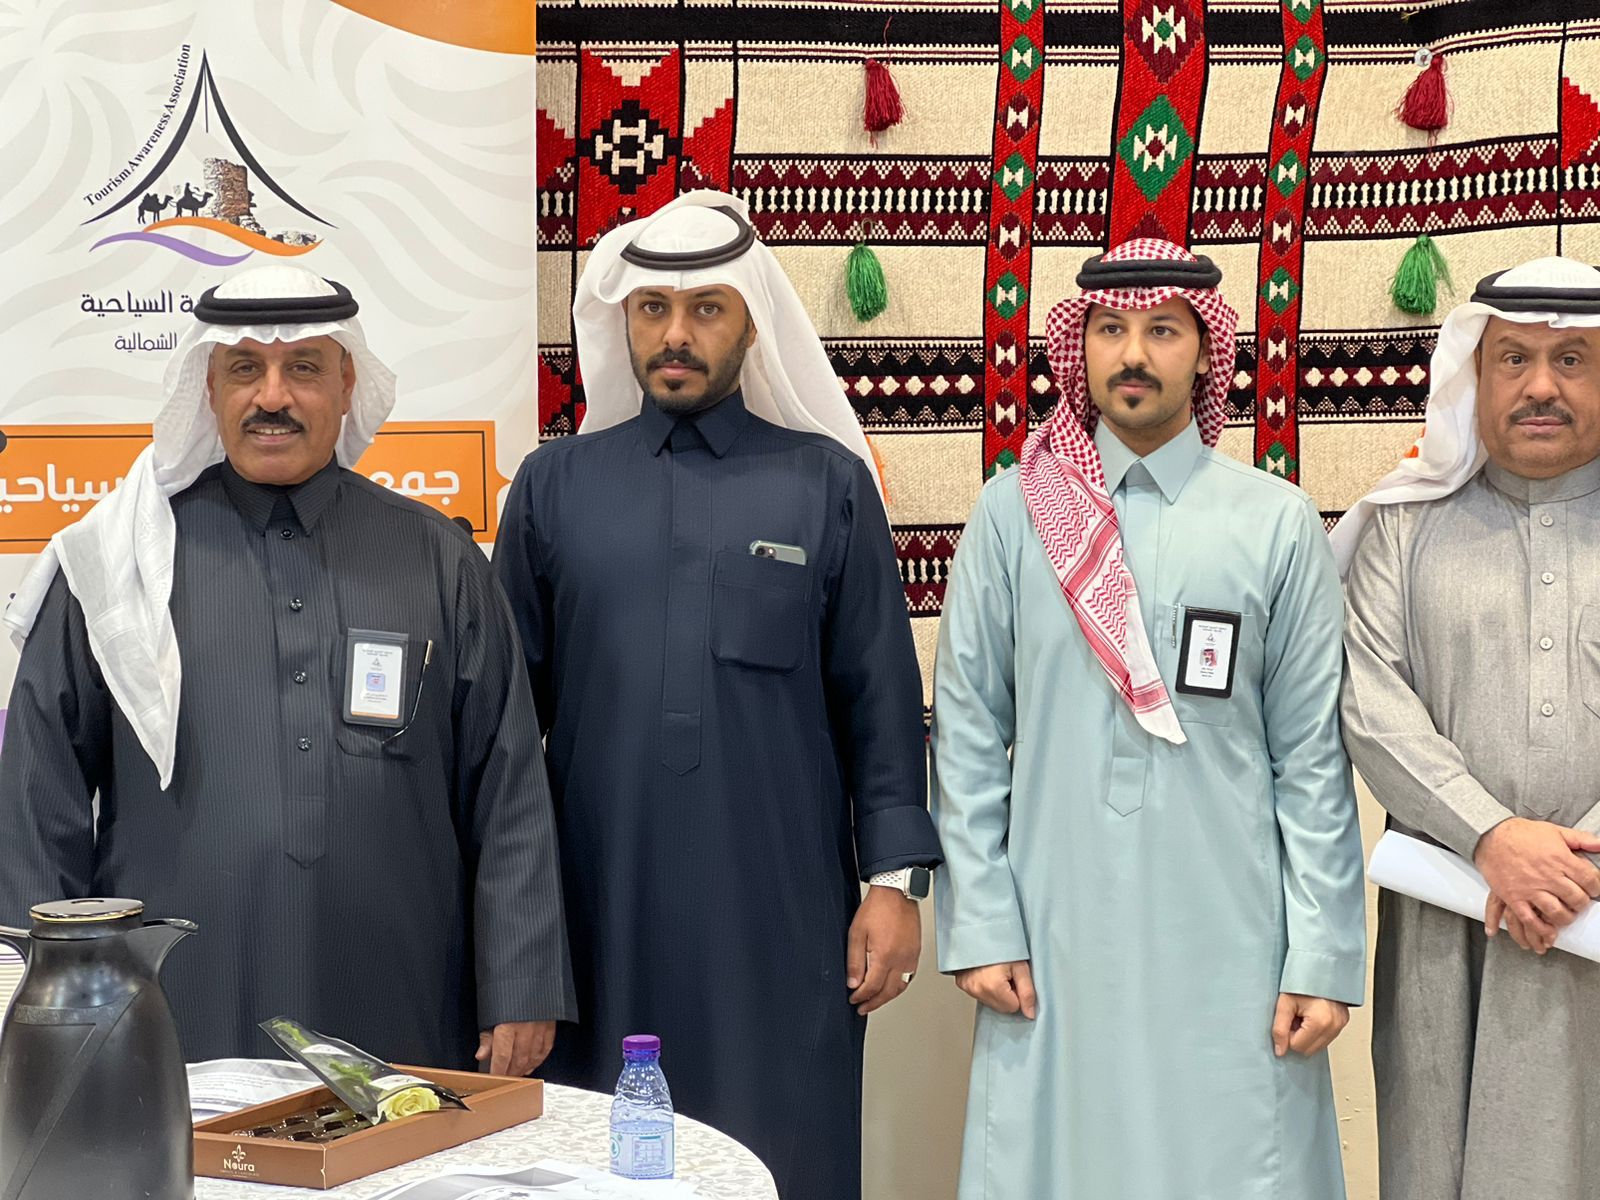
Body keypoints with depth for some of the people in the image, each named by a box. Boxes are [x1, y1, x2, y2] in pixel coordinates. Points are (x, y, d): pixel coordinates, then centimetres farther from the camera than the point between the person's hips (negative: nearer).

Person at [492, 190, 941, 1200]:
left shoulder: (827, 483, 4)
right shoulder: (556, 486, 8)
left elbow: (880, 698, 3)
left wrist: (894, 880, -2)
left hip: (780, 917, -1)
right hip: (599, 915, 1)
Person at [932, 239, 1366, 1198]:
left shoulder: (1278, 524, 2)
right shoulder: (1012, 515, 3)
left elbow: (1314, 758, 2)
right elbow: (968, 735, 4)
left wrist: (1324, 957, -2)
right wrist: (980, 927, -1)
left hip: (1230, 945, 0)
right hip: (1052, 941, 1)